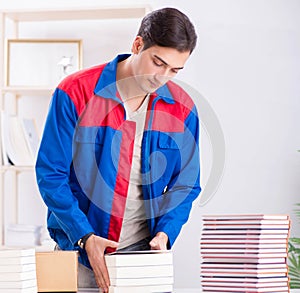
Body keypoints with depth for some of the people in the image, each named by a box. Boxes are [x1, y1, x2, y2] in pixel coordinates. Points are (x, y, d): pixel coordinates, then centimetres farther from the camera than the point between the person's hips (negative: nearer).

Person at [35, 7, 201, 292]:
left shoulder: (182, 108, -1)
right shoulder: (75, 92, -11)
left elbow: (184, 184, 5)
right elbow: (50, 174, -11)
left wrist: (164, 233, -13)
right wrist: (86, 237, -20)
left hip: (144, 251, 2)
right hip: (78, 248, -2)